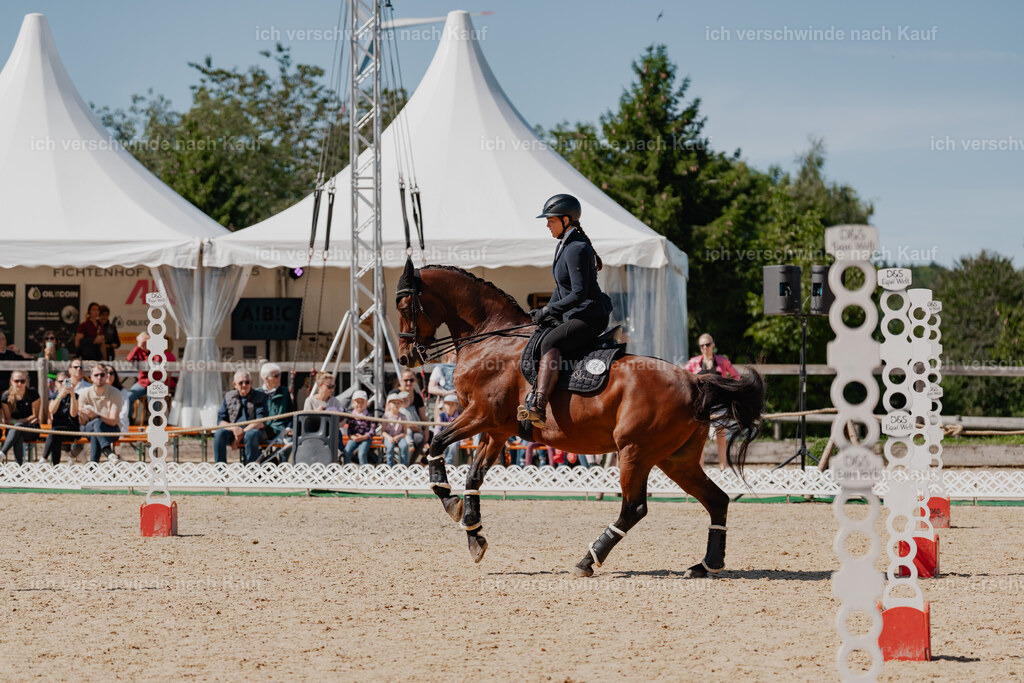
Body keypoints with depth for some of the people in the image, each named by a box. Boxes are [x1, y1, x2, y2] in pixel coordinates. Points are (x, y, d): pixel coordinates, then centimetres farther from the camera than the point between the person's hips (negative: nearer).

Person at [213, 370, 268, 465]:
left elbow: (261, 422, -4)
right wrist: (234, 428, -13)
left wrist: (243, 432, -15)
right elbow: (220, 421, 9)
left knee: (251, 435, -39)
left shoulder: (260, 397, 8)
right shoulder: (228, 397, 16)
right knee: (219, 434, -30)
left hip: (252, 429, -3)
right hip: (232, 431, 3)